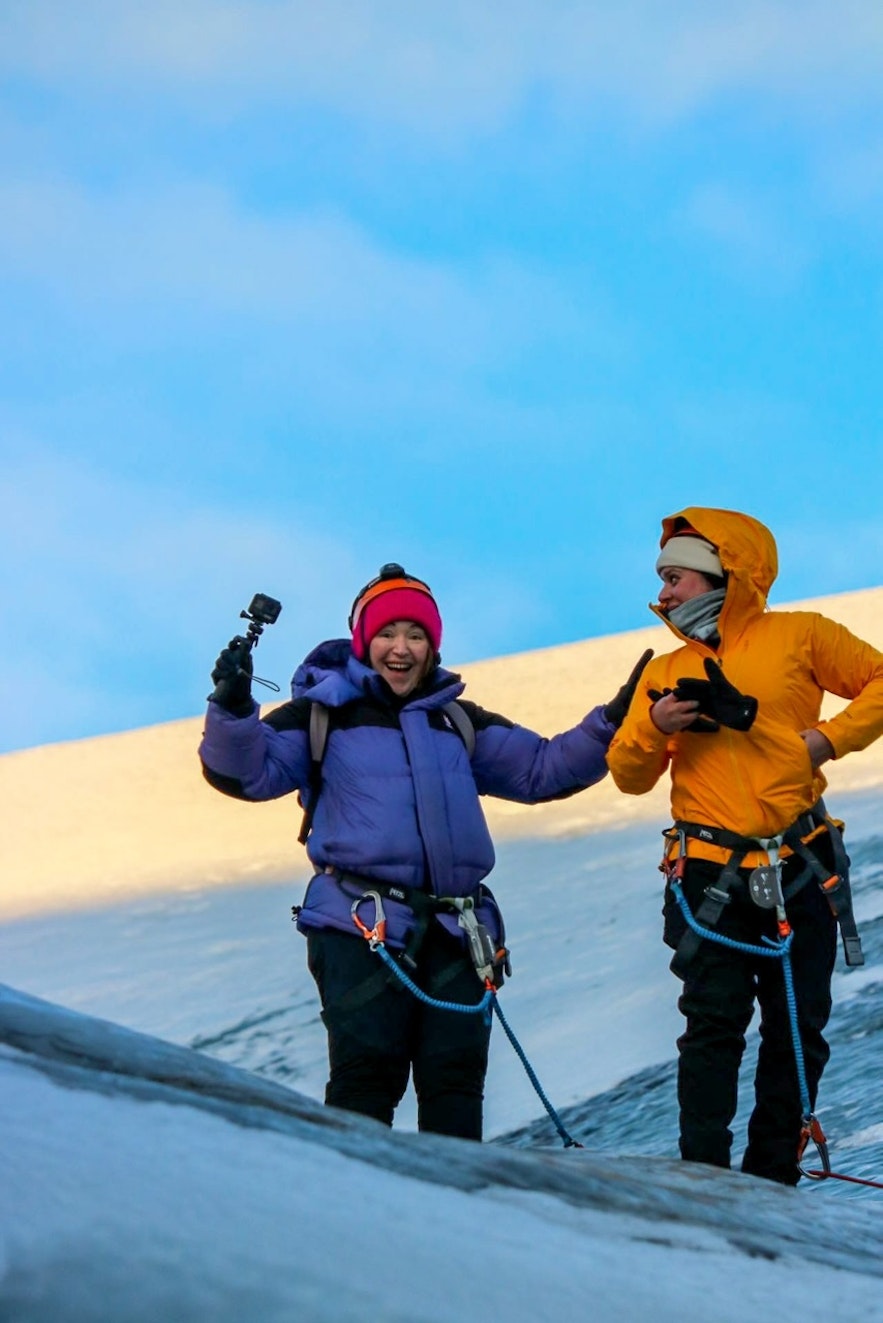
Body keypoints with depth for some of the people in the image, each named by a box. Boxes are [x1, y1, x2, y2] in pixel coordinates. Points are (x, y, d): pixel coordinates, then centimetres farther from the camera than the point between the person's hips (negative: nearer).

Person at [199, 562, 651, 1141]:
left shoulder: (458, 722, 21)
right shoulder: (324, 713, 6)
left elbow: (540, 768, 21)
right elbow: (249, 771, -4)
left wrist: (610, 723, 10)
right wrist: (233, 709, -22)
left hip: (455, 927, 5)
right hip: (362, 924, -4)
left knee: (456, 1072, 2)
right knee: (368, 1071, -11)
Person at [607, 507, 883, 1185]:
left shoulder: (799, 637, 4)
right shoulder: (667, 674, 12)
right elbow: (630, 775, 10)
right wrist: (655, 727, -10)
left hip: (800, 871, 0)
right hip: (710, 872, 0)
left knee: (799, 1032, 4)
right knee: (714, 1027, -7)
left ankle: (775, 1176, 15)